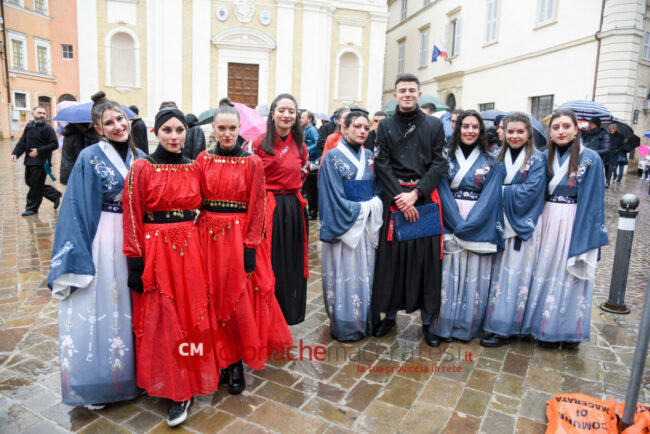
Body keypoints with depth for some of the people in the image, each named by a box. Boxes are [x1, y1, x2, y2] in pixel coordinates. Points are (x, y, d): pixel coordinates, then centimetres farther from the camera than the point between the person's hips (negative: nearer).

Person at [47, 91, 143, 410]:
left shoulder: (140, 157, 7)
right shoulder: (90, 158, -7)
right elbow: (79, 210, -8)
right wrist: (79, 258, -13)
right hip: (102, 240, -4)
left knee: (131, 307, 13)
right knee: (99, 306, 4)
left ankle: (131, 372, 30)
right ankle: (97, 384, 22)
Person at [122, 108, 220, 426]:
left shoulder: (193, 169, 8)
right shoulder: (142, 168, -4)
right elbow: (131, 218, -7)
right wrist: (135, 263, -11)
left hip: (189, 250, 4)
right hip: (155, 250, -3)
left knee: (191, 316, 8)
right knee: (161, 322, 4)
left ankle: (184, 388, 24)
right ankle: (176, 390, 18)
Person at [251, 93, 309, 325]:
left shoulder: (299, 145, 8)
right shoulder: (259, 142, -6)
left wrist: (292, 186, 12)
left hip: (293, 208, 5)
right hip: (267, 208, -4)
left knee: (292, 260, 12)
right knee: (269, 260, 3)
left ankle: (289, 311, 29)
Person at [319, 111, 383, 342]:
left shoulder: (369, 157, 10)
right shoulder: (333, 157, -6)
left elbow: (377, 190, 14)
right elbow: (335, 198, -11)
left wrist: (371, 206, -5)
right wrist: (361, 209, -11)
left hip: (368, 225, 5)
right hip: (344, 225, -5)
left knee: (365, 273, 11)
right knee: (345, 274, 1)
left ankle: (364, 321, 24)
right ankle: (344, 326, 15)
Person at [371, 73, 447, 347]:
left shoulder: (434, 125, 8)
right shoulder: (385, 126, 9)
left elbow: (438, 164, 1)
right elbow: (382, 166, 1)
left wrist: (415, 193, -12)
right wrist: (400, 197, -11)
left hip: (425, 199, 0)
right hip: (393, 198, 0)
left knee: (426, 258, 3)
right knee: (391, 257, 4)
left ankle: (428, 319, 16)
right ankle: (390, 315, 19)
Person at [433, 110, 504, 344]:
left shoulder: (491, 162, 6)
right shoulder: (446, 157, 6)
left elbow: (490, 196, -2)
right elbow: (443, 191, -1)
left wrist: (469, 224, -14)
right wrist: (457, 222, -12)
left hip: (478, 227, 1)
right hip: (449, 224, 0)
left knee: (474, 275, 3)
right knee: (448, 274, -1)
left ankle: (467, 327, 16)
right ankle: (441, 326, 9)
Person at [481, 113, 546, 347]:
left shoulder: (537, 159, -1)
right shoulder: (499, 156, 11)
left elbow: (530, 191, -12)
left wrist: (502, 191, -8)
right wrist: (514, 191, -8)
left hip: (523, 225, -4)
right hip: (500, 222, 4)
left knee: (514, 273, -2)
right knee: (497, 271, 7)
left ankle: (503, 328, 5)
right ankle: (492, 318, 18)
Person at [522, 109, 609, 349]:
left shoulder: (590, 158, -6)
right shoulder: (545, 157, 6)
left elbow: (593, 201, -8)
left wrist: (588, 237, -12)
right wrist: (537, 223, 0)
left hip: (575, 225, -4)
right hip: (547, 222, 4)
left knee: (570, 276, 3)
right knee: (546, 272, 8)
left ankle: (570, 330, 20)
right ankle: (546, 327, 23)